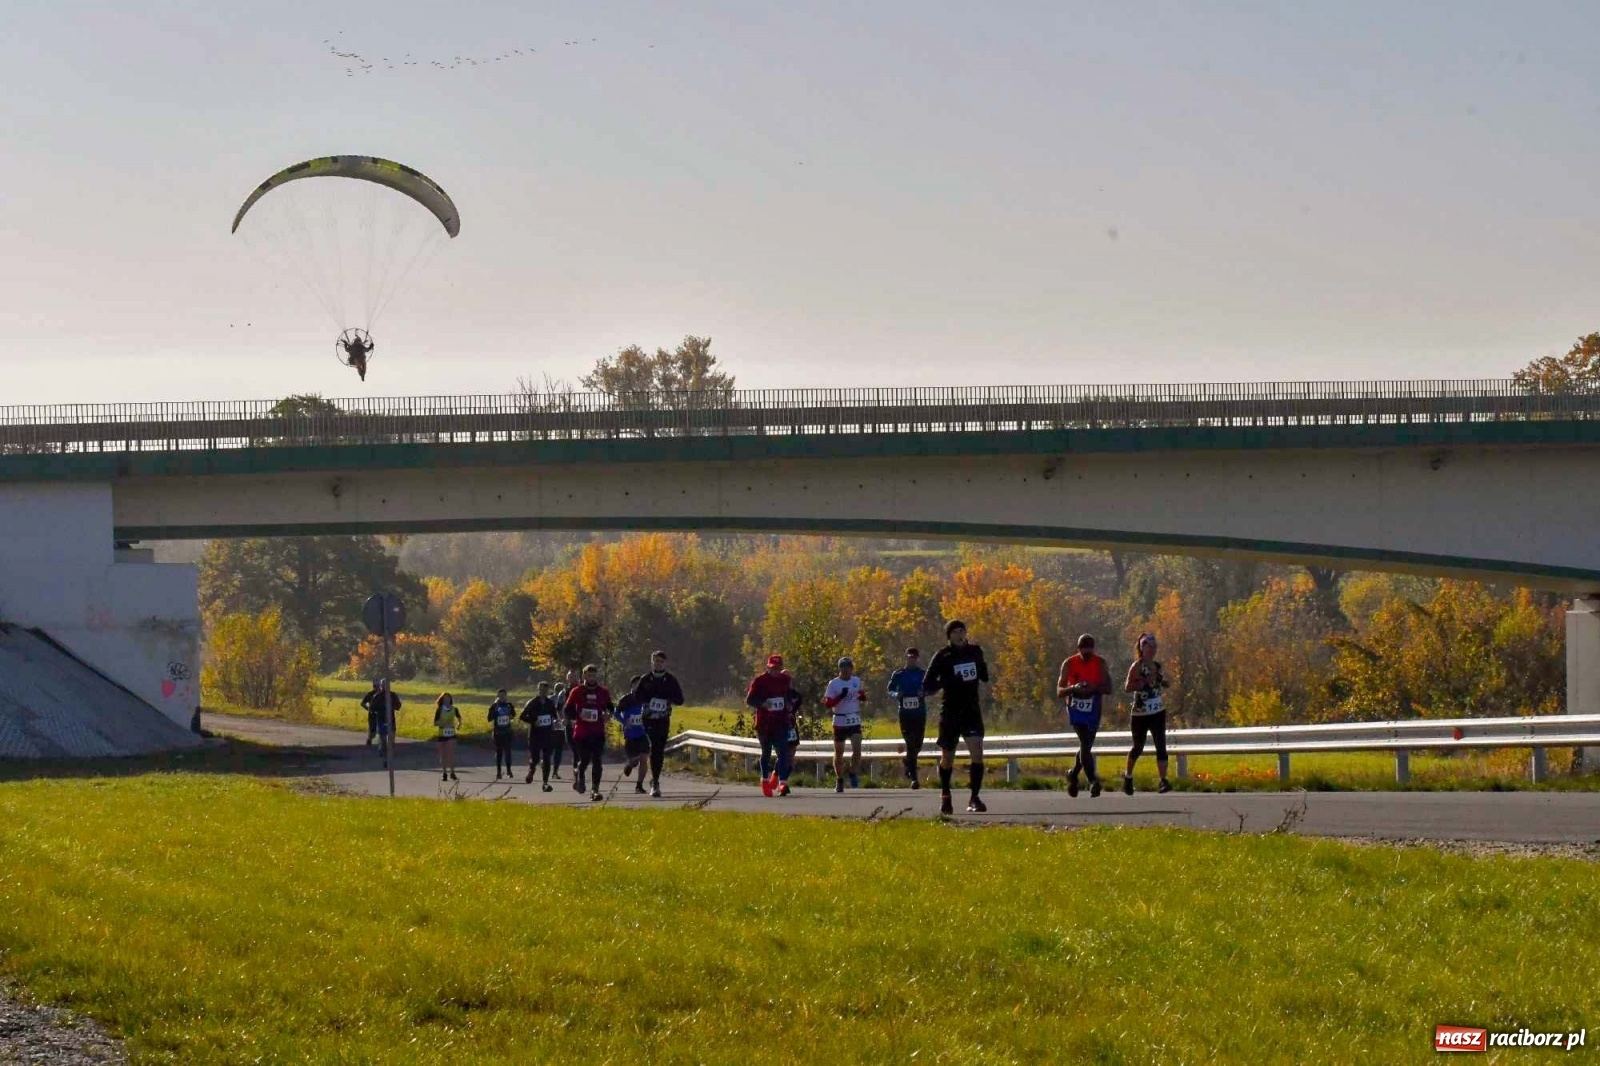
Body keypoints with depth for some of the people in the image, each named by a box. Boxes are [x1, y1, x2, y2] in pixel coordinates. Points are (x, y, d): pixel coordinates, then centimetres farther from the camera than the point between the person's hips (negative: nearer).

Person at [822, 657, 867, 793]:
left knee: (857, 749, -15)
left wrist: (862, 697, -1)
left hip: (855, 721, 2)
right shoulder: (833, 684, -7)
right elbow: (827, 703, -12)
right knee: (839, 753, 7)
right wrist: (840, 697, -25)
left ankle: (854, 775, 0)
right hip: (840, 722, -2)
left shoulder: (856, 681, 6)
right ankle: (839, 781, 20)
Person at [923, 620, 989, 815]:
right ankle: (945, 796, 33)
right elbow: (927, 687, -9)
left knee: (977, 752, -17)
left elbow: (984, 676, 26)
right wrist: (944, 681, -23)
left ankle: (974, 798, -9)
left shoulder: (975, 651, 6)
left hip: (972, 710, 2)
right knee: (947, 758, 8)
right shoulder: (942, 656, -5)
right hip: (950, 712, -2)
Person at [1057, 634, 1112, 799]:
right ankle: (1093, 781, -24)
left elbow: (1108, 689, -7)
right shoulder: (1069, 664, -4)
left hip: (1093, 710, 3)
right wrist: (1073, 688, -27)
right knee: (1085, 743, -20)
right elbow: (1059, 692, -5)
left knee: (1086, 745, 9)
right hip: (1076, 708, -3)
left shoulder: (1100, 664, -1)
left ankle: (1073, 774, 35)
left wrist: (1094, 687, -28)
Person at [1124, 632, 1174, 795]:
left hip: (1158, 713, 4)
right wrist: (1145, 682, -32)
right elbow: (1128, 687, -19)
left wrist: (1164, 682, 3)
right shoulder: (1137, 666, -10)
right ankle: (1128, 775, 34)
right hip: (1140, 714, -4)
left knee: (1161, 746, -10)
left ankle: (1163, 780, -15)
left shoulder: (1157, 666, 9)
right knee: (1138, 747, 9)